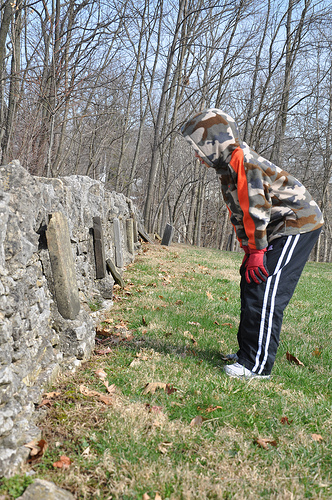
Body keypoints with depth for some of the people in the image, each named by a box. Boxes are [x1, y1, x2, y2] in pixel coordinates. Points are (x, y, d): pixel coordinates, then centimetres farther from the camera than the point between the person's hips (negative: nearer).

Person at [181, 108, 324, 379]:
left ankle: (257, 365, -11)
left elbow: (257, 208, -23)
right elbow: (239, 213, 17)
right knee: (250, 281, 12)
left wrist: (257, 250, -20)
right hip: (280, 227, 11)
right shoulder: (228, 165, 13)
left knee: (265, 291, -15)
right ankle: (248, 351, 23)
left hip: (298, 223, -11)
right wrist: (248, 249, 13)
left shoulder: (242, 159, -19)